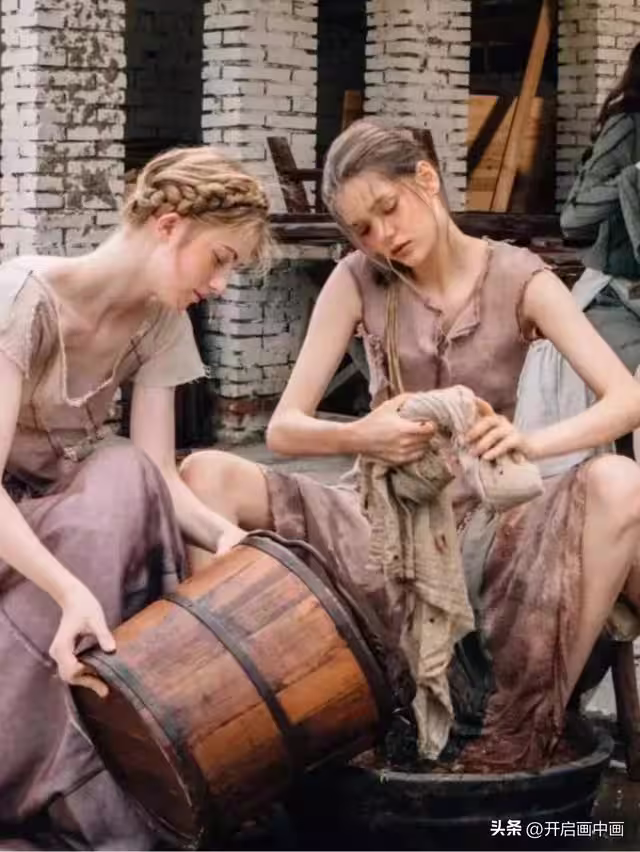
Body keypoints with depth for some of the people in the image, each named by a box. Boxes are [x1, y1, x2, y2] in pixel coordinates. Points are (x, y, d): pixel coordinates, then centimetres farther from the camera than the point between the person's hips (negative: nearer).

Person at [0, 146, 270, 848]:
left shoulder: (161, 323, -6)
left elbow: (155, 477, -13)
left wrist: (224, 533, -33)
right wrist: (69, 587, -48)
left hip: (60, 513, 6)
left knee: (125, 480, -26)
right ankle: (68, 791, -25)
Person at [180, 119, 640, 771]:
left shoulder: (517, 278, -4)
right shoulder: (357, 282, 0)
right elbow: (283, 427, -7)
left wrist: (530, 442, -36)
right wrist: (361, 437, -31)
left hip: (486, 522, -1)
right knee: (205, 476, -20)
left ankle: (529, 742, -27)